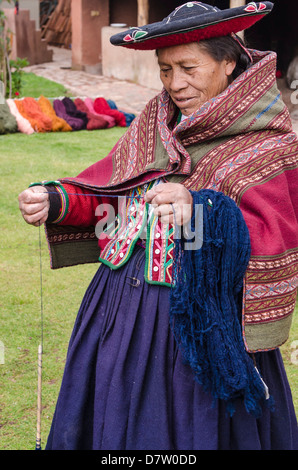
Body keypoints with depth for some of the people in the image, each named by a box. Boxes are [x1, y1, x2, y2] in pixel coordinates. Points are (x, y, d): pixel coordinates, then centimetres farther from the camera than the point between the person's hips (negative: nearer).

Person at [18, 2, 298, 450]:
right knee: (108, 427, 17)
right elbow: (102, 191, 12)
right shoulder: (154, 124, 10)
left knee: (190, 431, 8)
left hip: (201, 323, -6)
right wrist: (55, 201, -8)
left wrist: (202, 212, -37)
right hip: (119, 308, 6)